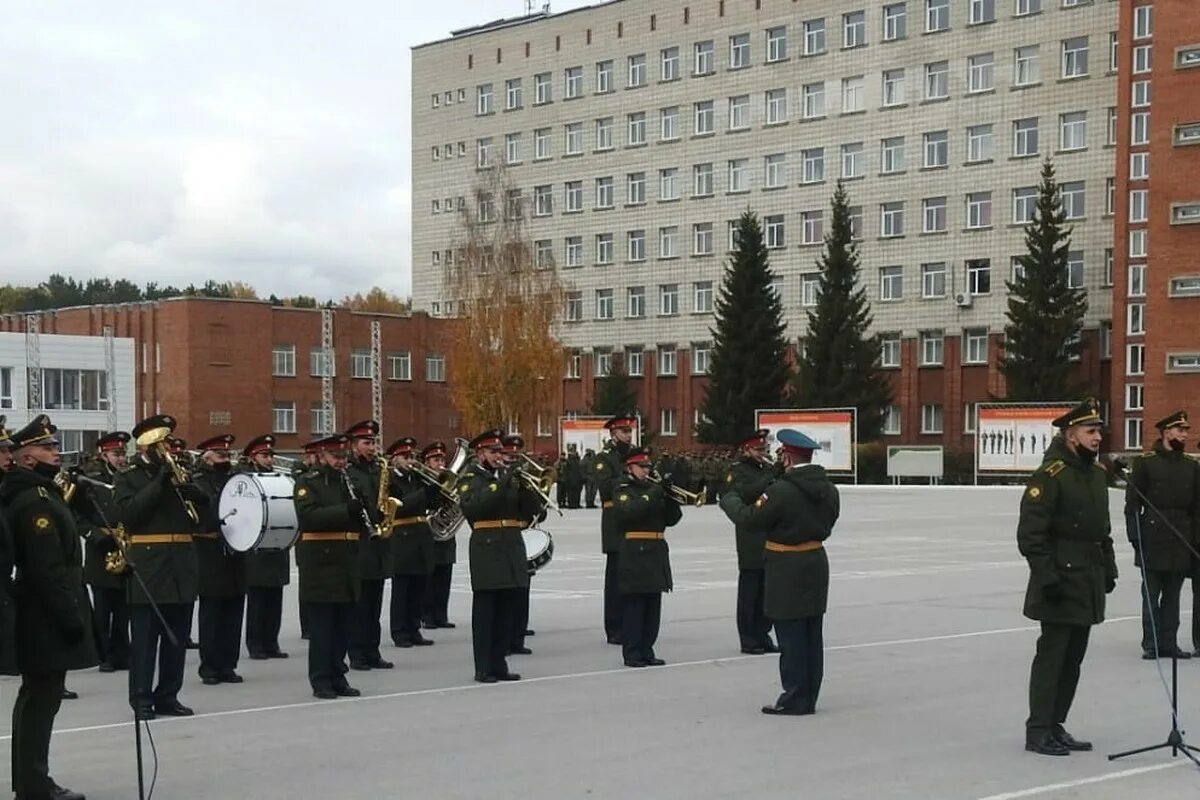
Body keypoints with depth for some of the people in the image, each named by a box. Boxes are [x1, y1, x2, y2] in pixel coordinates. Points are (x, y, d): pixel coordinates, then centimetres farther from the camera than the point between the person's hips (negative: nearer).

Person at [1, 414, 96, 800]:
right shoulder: (36, 502, -18)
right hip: (48, 618, -11)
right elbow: (47, 570, -24)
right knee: (42, 697, -6)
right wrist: (70, 615, -23)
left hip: (43, 617, 11)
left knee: (38, 696, 16)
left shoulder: (37, 495, 15)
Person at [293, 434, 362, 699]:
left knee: (344, 625, 8)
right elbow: (308, 517, -19)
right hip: (319, 563, -6)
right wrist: (345, 511, -27)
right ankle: (321, 681, 3)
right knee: (321, 626, -2)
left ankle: (337, 677, 16)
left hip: (347, 565, 6)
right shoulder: (307, 482, -4)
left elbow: (360, 517, 22)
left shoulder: (349, 482, 16)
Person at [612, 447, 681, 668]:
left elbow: (672, 518, 12)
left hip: (655, 556, 7)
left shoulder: (652, 488, 18)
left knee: (652, 608, 8)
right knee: (633, 606, -4)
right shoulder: (622, 490, -1)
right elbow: (627, 512, -22)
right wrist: (654, 495, -21)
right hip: (634, 556, -7)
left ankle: (646, 651, 15)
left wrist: (670, 496, -5)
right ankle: (632, 654, 0)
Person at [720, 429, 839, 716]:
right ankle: (809, 697, 20)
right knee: (812, 636, 13)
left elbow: (748, 518, -14)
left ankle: (795, 700, 5)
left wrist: (729, 499, 3)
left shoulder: (781, 491, -21)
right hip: (816, 563, 8)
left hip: (787, 571, -8)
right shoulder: (828, 489, 4)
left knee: (791, 636, 0)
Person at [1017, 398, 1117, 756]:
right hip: (1060, 584, -9)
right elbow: (1030, 533, -18)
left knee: (1073, 657, 13)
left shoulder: (1097, 473, 13)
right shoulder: (1049, 475, -15)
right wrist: (1047, 575, -20)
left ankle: (1055, 725, 21)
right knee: (1052, 654, -5)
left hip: (1089, 583, 9)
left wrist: (1109, 567, 17)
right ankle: (1038, 731, 2)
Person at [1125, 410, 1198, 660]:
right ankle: (1151, 644, 6)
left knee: (1172, 596, 8)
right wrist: (1135, 536, -10)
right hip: (1153, 542, -4)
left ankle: (1168, 643, 13)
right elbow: (1132, 503, -4)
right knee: (1151, 595, 1)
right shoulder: (1145, 463, -2)